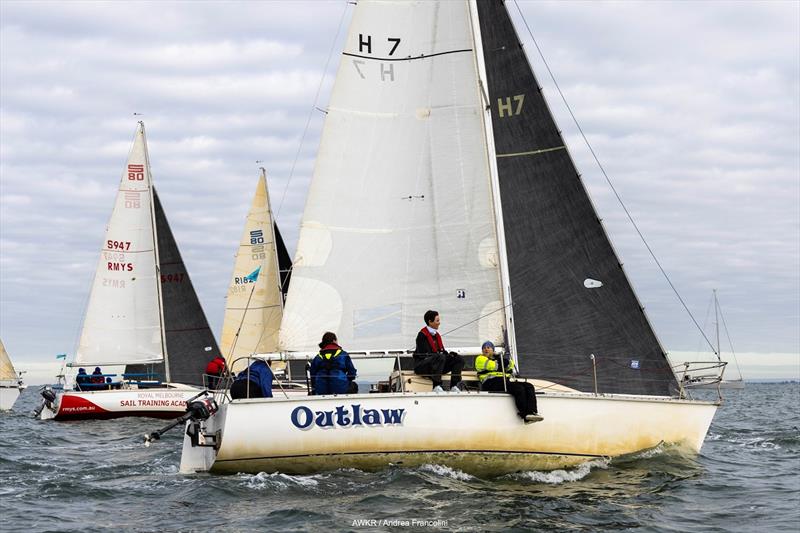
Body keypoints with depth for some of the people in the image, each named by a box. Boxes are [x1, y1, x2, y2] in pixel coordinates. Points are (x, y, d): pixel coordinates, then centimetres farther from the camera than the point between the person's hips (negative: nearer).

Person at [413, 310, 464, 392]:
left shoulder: (437, 335, 18)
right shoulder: (422, 335, -8)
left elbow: (442, 351, 17)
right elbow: (424, 354, -18)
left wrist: (449, 354, -6)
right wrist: (439, 354, -23)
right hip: (421, 366, -8)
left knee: (459, 359, -3)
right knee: (440, 357, -38)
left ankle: (454, 386, -11)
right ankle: (436, 386, -39)